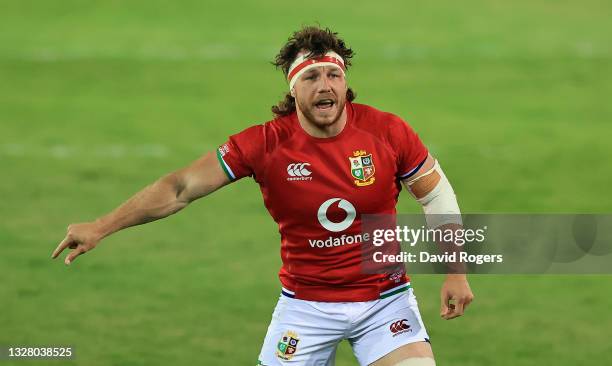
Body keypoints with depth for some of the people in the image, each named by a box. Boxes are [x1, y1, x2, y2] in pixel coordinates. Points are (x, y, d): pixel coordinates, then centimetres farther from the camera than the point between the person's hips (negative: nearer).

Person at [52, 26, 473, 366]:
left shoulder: (387, 132, -11)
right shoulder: (265, 144, -13)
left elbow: (438, 195, 3)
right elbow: (182, 188, -12)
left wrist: (457, 274, 2)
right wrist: (101, 227, -16)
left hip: (385, 300, 0)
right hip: (305, 305, 0)